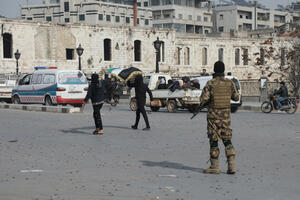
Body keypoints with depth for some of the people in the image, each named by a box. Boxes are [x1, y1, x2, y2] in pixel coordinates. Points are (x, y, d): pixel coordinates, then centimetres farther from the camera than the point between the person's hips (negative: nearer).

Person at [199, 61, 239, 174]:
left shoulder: (211, 83, -11)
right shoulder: (229, 83, 1)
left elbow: (204, 99, -12)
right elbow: (236, 97, 11)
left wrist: (202, 105, 9)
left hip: (213, 115, -4)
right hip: (226, 114, 4)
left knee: (214, 141, 4)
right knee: (227, 140, 9)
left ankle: (214, 167, 8)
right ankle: (231, 166, 0)